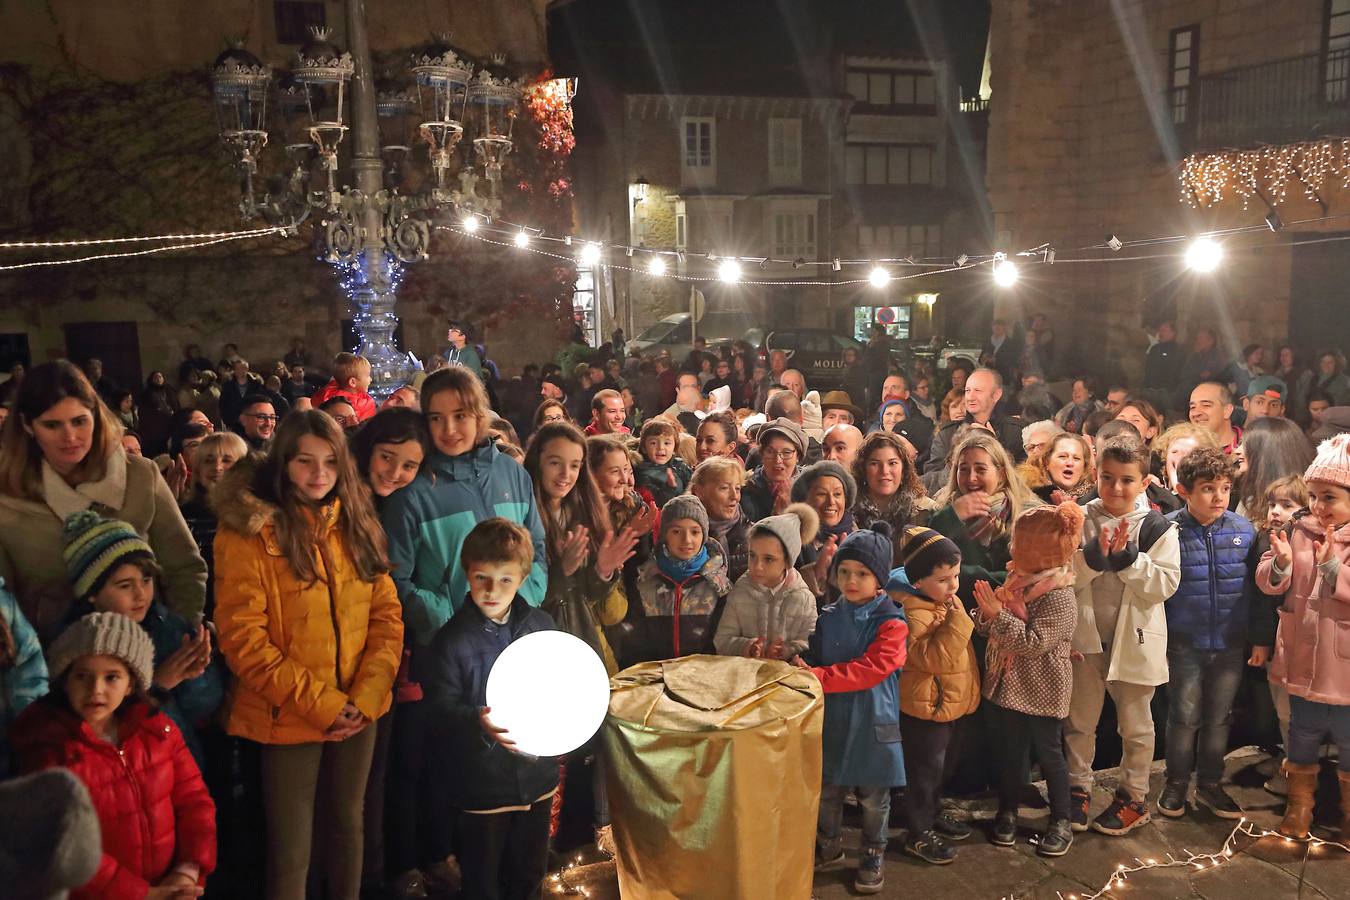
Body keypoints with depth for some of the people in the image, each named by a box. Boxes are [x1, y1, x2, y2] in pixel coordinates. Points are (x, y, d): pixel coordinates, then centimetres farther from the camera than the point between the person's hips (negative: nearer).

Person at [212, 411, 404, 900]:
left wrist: (365, 697, -9)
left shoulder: (356, 523, 5)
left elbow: (387, 613, 4)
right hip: (289, 716, -4)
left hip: (358, 712, 5)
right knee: (291, 847, 7)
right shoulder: (248, 531, -11)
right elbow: (242, 638, -15)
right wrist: (320, 704, -17)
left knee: (347, 825, 20)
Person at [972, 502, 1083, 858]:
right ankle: (1007, 812, 31)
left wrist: (998, 614, -29)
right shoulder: (1017, 581, 3)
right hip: (1009, 685, 7)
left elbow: (1033, 642, -29)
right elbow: (991, 628, 12)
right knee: (1010, 750, 17)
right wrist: (986, 614, -10)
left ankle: (1061, 821, 24)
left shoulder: (1058, 598, -22)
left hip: (1042, 692, -7)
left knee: (1048, 752, 8)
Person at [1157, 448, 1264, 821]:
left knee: (1219, 718, 15)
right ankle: (1176, 783, 27)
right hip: (1184, 645, -3)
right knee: (1184, 717, 8)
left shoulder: (1244, 530, -3)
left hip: (1230, 644, 3)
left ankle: (1209, 783, 32)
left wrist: (1261, 638, 6)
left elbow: (1256, 588, 5)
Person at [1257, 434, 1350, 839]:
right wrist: (1280, 563, -21)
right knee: (1302, 733, 18)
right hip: (1303, 660, 3)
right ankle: (1299, 803, 34)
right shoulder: (1299, 531, 0)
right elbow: (1267, 581, -2)